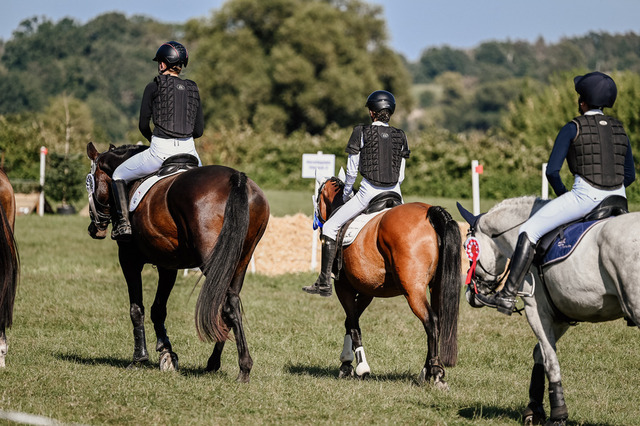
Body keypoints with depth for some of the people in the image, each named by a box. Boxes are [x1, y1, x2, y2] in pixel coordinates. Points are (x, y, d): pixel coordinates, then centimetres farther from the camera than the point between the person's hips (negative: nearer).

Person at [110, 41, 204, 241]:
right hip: (188, 149, 4)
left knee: (118, 176, 16)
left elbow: (143, 125, 0)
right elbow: (199, 130, 10)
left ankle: (123, 222, 2)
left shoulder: (154, 87, -2)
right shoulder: (192, 89, 10)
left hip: (160, 150, -4)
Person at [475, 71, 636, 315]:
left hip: (585, 196, -6)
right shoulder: (619, 129, 14)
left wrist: (562, 194, 11)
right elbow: (630, 175, 17)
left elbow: (552, 171, -6)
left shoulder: (573, 128, -1)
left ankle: (507, 297, -5)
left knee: (529, 232, 1)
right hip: (617, 199, 6)